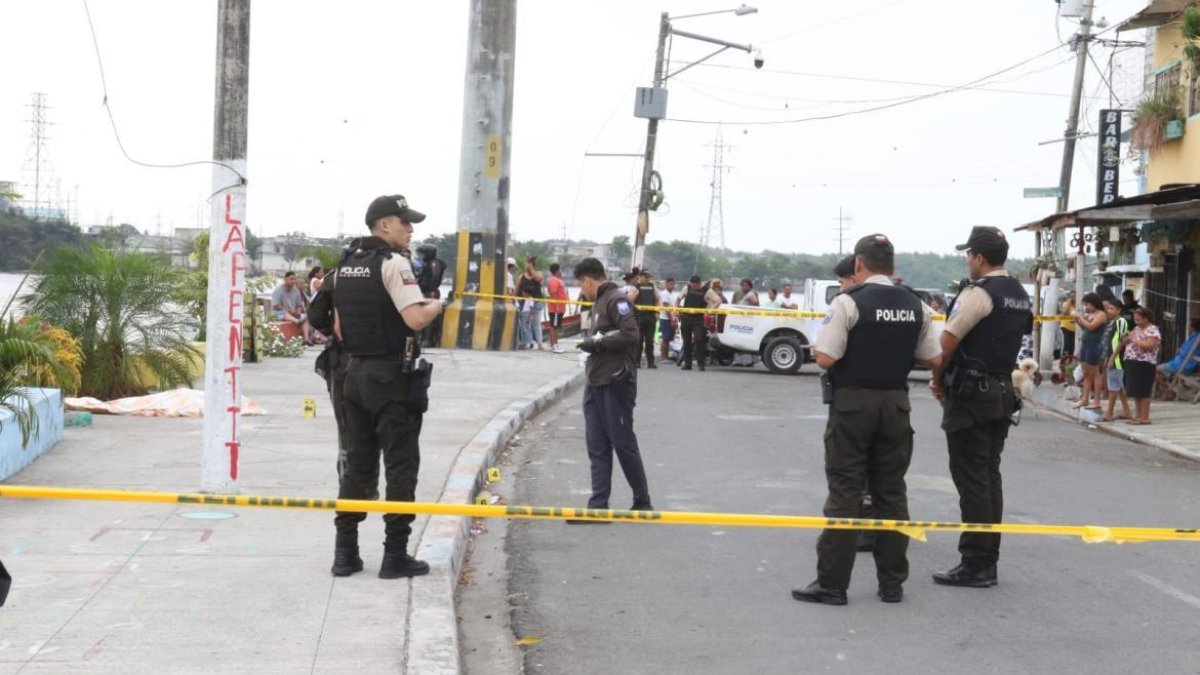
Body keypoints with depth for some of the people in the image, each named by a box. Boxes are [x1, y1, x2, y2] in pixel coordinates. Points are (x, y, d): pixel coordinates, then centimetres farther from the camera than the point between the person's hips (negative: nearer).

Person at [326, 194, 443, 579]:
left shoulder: (346, 265, 13)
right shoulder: (393, 263, -13)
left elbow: (339, 328, 17)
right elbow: (416, 319, -22)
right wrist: (437, 305, -3)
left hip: (355, 371, 8)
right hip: (391, 375, -8)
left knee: (358, 464, 12)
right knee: (401, 467, 0)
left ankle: (345, 552, 14)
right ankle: (395, 555, 2)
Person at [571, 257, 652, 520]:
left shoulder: (617, 300, -10)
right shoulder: (599, 303, 19)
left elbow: (630, 334, -20)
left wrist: (597, 341, -15)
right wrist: (589, 344, 2)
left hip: (615, 384, -9)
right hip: (595, 386, 9)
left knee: (624, 444, 0)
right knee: (597, 448, 5)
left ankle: (642, 502, 13)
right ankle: (598, 506, 6)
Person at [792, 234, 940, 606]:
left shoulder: (848, 302, -12)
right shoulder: (915, 307, 4)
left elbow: (825, 358, -16)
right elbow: (932, 359, 9)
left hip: (853, 403, -4)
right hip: (896, 404, 5)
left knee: (844, 492, 0)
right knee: (891, 493, 11)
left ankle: (831, 583, 2)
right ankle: (892, 582, 15)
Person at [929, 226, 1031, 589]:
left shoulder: (978, 293, -15)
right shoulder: (1021, 297, 12)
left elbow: (948, 341, -16)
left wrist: (937, 379, 0)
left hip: (970, 395, -8)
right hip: (1003, 393, 9)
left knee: (971, 480, -5)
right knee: (989, 476, 13)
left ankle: (975, 564, -2)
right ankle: (989, 560, 17)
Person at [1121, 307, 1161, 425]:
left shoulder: (1152, 330, -8)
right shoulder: (1136, 329, 18)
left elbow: (1149, 345, -22)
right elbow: (1126, 342, 25)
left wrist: (1134, 339, -17)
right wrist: (1126, 339, 3)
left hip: (1144, 364, -9)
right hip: (1132, 362, 9)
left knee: (1143, 392, -6)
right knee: (1135, 391, 12)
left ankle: (1144, 417, -3)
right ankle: (1138, 415, 19)